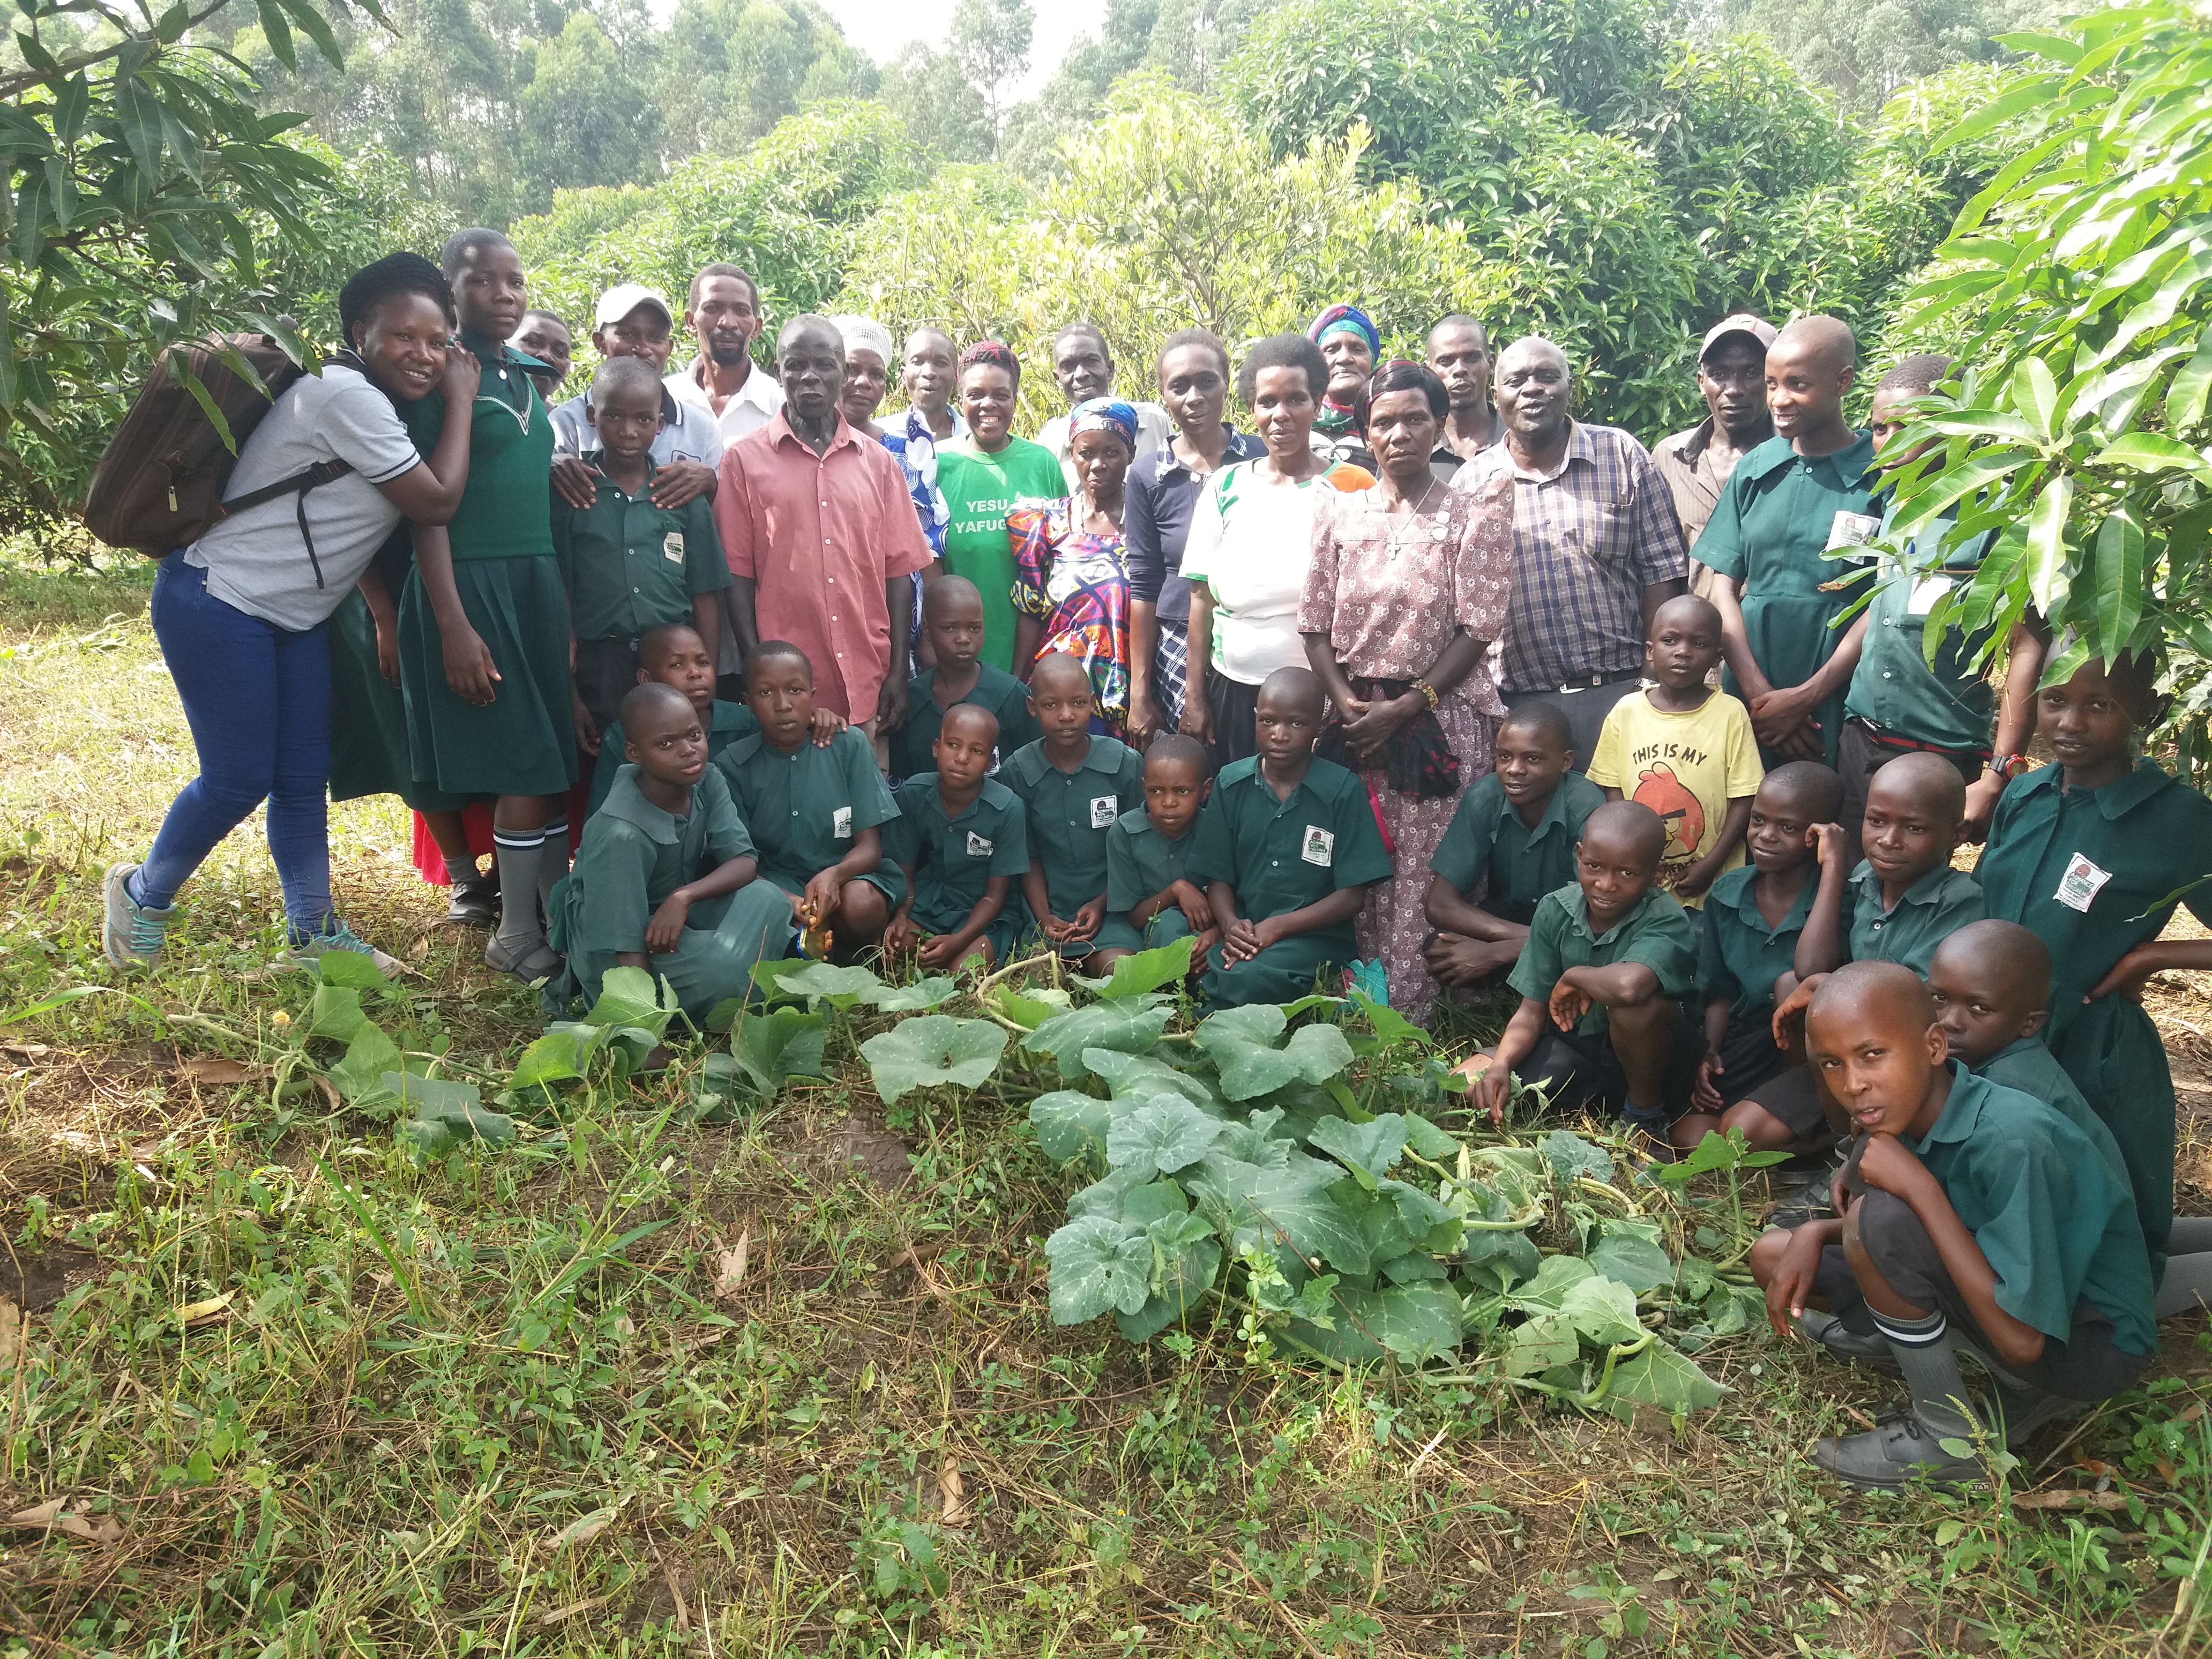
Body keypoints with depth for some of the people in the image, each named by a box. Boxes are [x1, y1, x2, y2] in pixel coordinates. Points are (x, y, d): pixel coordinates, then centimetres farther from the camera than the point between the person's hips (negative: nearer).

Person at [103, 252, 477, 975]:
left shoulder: (383, 408, 10)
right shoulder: (347, 395, -20)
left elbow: (360, 526, 14)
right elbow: (437, 503, -19)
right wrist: (461, 402, -11)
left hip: (297, 615, 9)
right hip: (217, 603, -9)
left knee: (304, 777, 8)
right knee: (240, 779, -3)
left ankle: (314, 931, 17)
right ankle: (143, 893, 22)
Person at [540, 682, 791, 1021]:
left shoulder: (708, 782, -13)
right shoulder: (620, 833, -31)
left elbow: (745, 862, -13)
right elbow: (627, 946, -30)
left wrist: (684, 897, -31)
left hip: (674, 915, 6)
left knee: (767, 899, -21)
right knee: (722, 969, -30)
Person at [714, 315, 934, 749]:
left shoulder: (878, 463, 9)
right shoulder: (745, 459, 2)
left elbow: (897, 571, 8)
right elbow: (737, 574, 1)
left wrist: (899, 669, 2)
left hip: (866, 683, 2)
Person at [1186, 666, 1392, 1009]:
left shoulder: (1342, 790, -3)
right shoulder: (1231, 783, 7)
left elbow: (1352, 896, -4)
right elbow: (1217, 877, 9)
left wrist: (1277, 927, -14)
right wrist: (1230, 925, -13)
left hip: (1314, 934, -3)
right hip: (1244, 934, 3)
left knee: (1249, 978, -34)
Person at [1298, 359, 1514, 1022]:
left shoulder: (1473, 514, 0)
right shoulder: (1338, 510, 9)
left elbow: (1477, 628, -6)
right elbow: (1315, 622, 8)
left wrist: (1406, 707, -12)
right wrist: (1345, 700, -7)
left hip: (1440, 714, -3)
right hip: (1354, 713, 3)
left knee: (1426, 883, -3)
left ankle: (1409, 1022, 5)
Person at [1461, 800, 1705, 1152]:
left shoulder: (1667, 922, -25)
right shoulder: (1555, 910, -8)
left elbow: (1628, 985, -48)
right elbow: (1533, 1010, -4)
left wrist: (1574, 976, -26)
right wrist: (1501, 1066, -23)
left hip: (1651, 1061, -5)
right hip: (1576, 1046, 5)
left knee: (1638, 1004, -37)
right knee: (1470, 1081, -11)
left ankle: (1645, 1115, -7)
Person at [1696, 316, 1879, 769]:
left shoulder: (1880, 476, -5)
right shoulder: (1755, 468, 6)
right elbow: (1725, 587, 4)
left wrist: (1805, 698, -11)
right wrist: (1758, 693, -6)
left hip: (1836, 706, -3)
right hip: (1750, 702, 3)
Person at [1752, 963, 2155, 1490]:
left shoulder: (2011, 1139, -31)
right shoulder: (1906, 1111, -7)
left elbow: (2021, 1338, -32)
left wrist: (1920, 1188, -31)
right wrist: (1814, 1234, -8)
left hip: (2097, 1343, -8)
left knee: (1880, 1219, -29)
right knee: (1774, 1254, 2)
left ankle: (1952, 1436, -7)